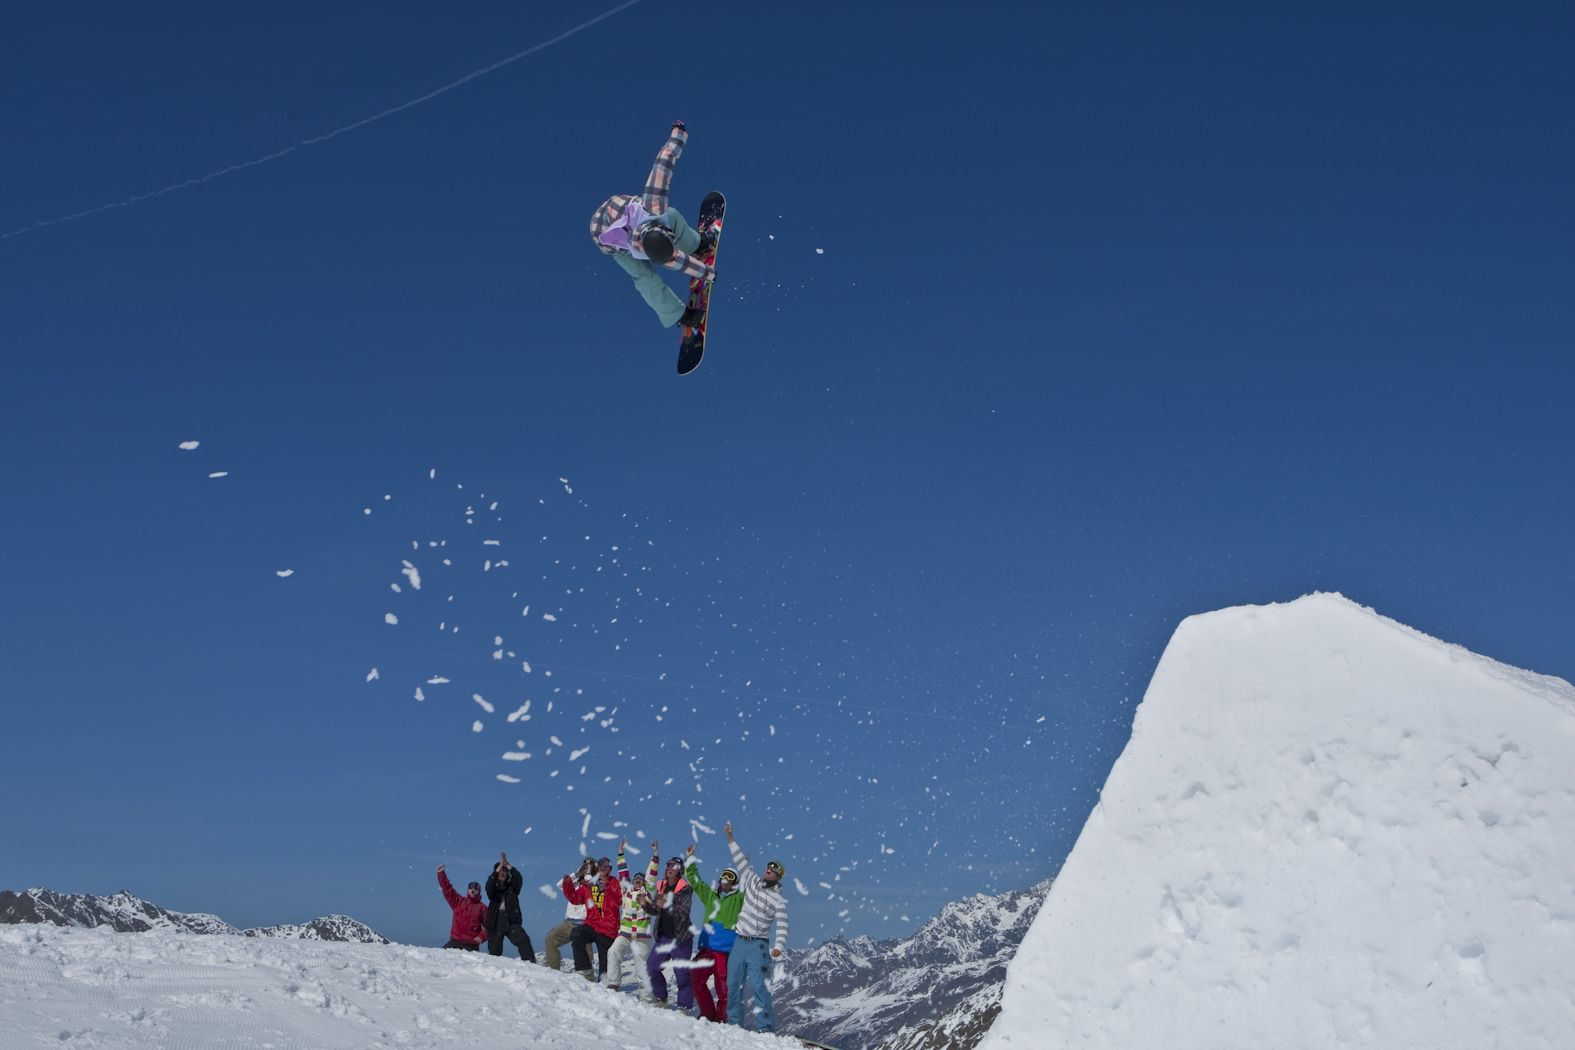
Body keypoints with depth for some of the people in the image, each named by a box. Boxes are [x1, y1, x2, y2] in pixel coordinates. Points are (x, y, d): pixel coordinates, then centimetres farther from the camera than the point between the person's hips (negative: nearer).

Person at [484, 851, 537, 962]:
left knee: (523, 940, -23)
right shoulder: (493, 888, 10)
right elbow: (489, 883, -13)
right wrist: (500, 865, -16)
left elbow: (519, 878, -8)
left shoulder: (512, 886, 12)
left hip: (511, 921, -1)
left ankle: (530, 962, -29)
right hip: (496, 922, 1)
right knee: (494, 952, 3)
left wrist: (507, 864, -14)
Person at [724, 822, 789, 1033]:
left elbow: (782, 926, -12)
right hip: (739, 942, 5)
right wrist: (730, 840, 10)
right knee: (733, 983, 7)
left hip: (757, 946, -5)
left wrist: (779, 946, -27)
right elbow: (741, 862, 12)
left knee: (758, 984, -13)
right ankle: (734, 1022, 15)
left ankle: (766, 1025, -11)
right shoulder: (753, 881, 7)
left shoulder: (779, 900, -6)